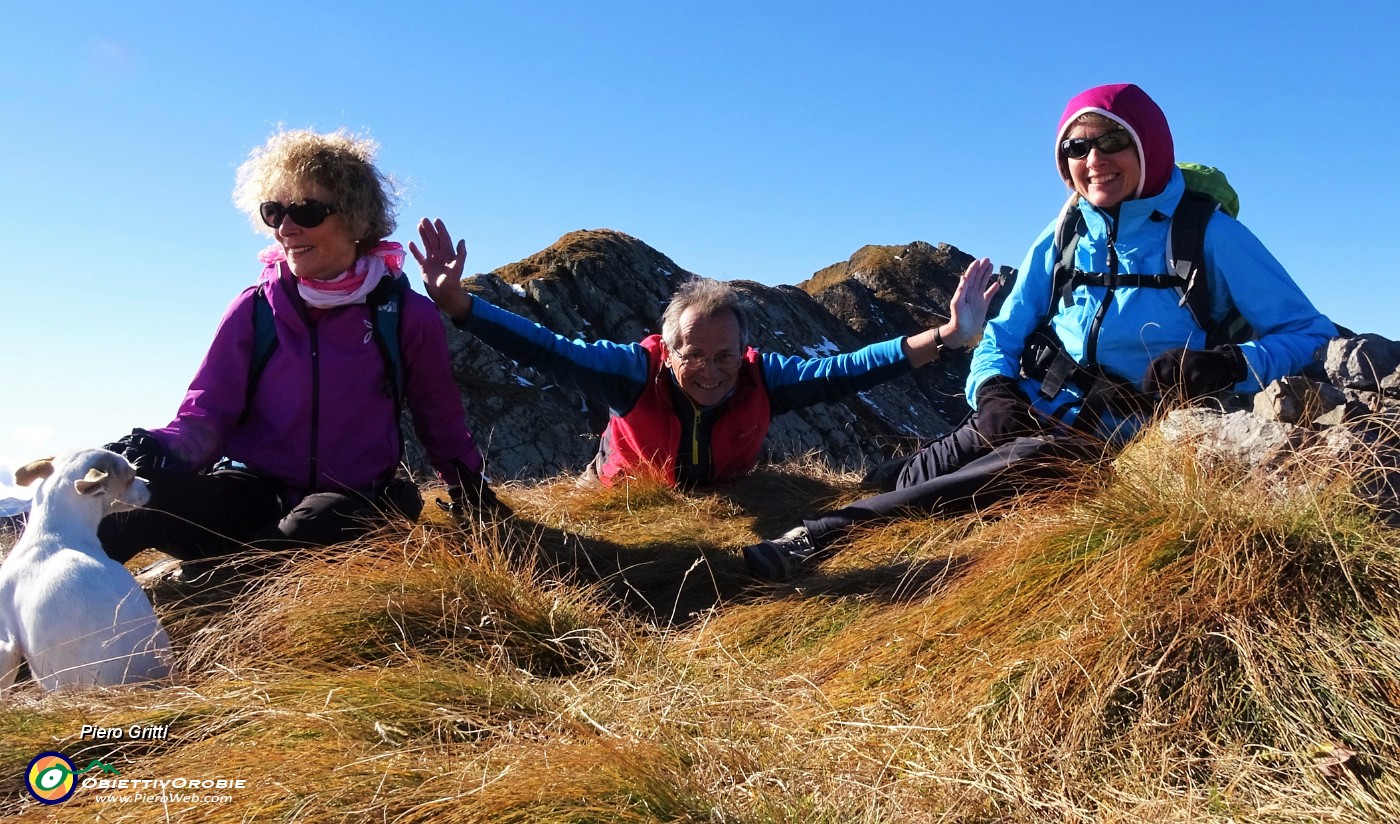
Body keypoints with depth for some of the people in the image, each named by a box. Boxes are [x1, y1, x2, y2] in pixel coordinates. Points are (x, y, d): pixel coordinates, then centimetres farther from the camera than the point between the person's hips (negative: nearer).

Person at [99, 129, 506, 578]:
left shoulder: (407, 316, -3)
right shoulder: (254, 309, 0)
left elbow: (441, 420, 11)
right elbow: (206, 415, -1)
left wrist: (473, 496, 15)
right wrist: (159, 449, -23)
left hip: (351, 507, 0)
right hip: (253, 493, 1)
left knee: (321, 522, -39)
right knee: (134, 489, -31)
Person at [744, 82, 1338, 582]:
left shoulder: (1209, 234, -6)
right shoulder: (1062, 239, 7)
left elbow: (1311, 334, -6)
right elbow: (1003, 334, 12)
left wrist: (1227, 363, -27)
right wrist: (993, 388, -11)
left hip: (1113, 439, -5)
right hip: (1028, 414, 5)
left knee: (1009, 474, -34)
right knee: (918, 474, -25)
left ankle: (821, 537, -36)